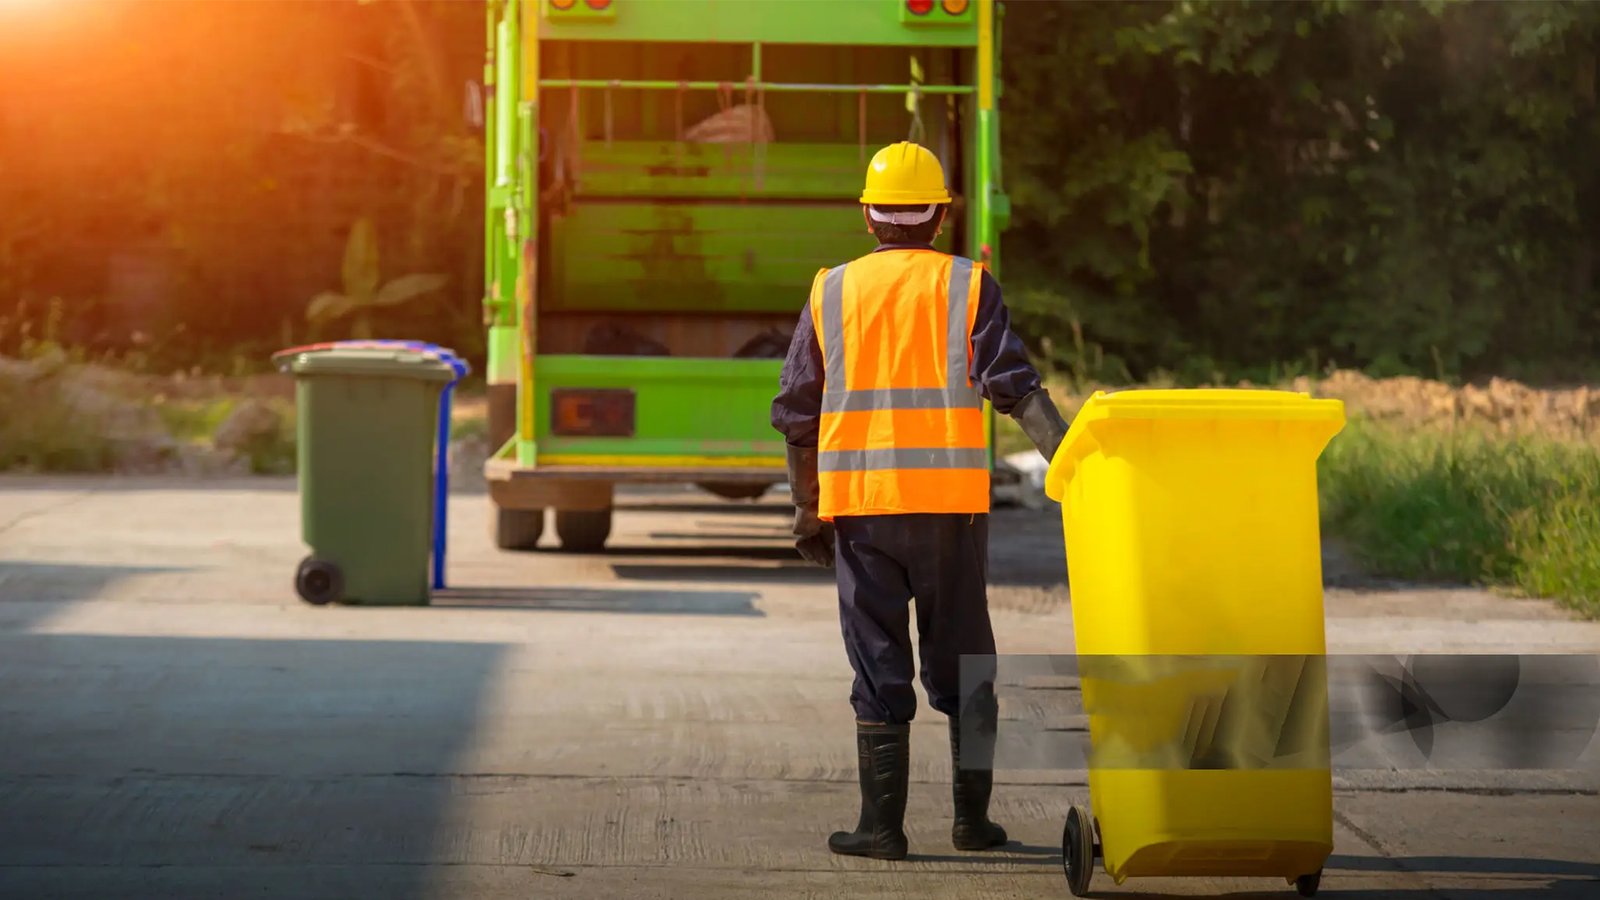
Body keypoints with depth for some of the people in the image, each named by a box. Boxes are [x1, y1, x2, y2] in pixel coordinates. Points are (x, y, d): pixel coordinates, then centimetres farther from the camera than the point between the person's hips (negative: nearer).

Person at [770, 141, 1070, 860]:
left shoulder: (833, 291, 8)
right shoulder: (965, 286, 2)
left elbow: (797, 414, 8)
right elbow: (1014, 385, -11)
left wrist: (807, 510, 16)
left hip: (860, 506, 1)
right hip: (951, 504, -1)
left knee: (879, 667, 3)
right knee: (962, 664, 11)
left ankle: (882, 824, 0)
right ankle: (972, 816, 13)